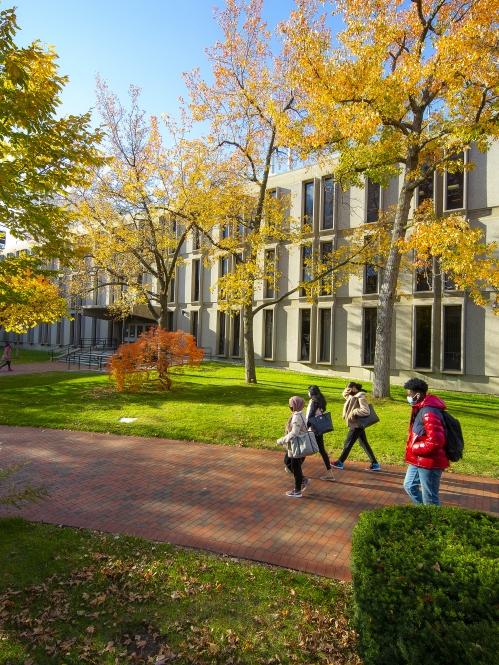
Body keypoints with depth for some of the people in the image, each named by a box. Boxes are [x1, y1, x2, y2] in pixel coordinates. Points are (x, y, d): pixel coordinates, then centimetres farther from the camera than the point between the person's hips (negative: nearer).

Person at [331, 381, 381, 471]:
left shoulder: (361, 397, -19)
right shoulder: (353, 396, 6)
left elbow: (366, 411, -28)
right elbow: (345, 395, 22)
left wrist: (354, 412, -23)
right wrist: (346, 392, 0)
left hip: (356, 425, -9)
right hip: (356, 425, 9)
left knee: (348, 444, 4)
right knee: (364, 444, 13)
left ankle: (340, 463, 17)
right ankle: (375, 464, 19)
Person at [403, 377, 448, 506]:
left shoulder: (429, 413, -26)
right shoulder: (421, 409, 7)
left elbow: (435, 442, -31)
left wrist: (414, 448, -18)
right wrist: (412, 447, 7)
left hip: (429, 462, -10)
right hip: (418, 460, 11)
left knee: (430, 498, 5)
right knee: (409, 486, 24)